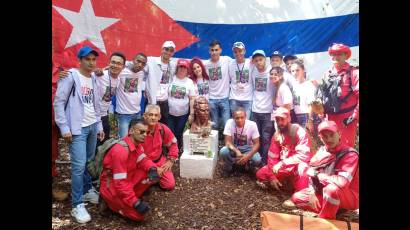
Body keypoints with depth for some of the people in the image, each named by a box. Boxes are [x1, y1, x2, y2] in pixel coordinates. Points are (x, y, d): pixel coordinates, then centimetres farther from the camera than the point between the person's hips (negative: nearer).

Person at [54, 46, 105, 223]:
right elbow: (58, 102, -10)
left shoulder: (94, 79, 13)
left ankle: (88, 190, 31)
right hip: (78, 128, -6)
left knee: (90, 162, 13)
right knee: (79, 165, -7)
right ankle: (77, 205, 4)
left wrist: (99, 126, 16)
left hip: (92, 126, 7)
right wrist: (64, 128, -14)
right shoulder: (70, 76, -8)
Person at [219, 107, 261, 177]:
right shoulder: (230, 123, -21)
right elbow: (228, 142, -20)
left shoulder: (252, 125, -21)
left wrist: (248, 156, -32)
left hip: (247, 149, 0)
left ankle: (250, 167, 8)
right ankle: (228, 168, 2)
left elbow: (256, 144, -16)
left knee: (257, 160, -30)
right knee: (223, 151, -31)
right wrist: (237, 151, -38)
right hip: (233, 148, 1)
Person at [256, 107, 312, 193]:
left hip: (297, 164, -5)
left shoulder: (299, 131, -17)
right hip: (283, 166, 6)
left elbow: (302, 156, -25)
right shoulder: (277, 135, 2)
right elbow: (272, 157, 2)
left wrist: (282, 164, -29)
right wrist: (272, 177, -7)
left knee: (301, 168, -39)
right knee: (260, 174, -4)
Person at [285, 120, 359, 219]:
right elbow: (311, 172, 3)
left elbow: (342, 182, -37)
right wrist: (312, 193, -11)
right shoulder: (322, 151, -4)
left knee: (332, 189, -40)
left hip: (350, 197, -6)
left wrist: (318, 175, -21)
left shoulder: (350, 155, -24)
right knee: (296, 197, 2)